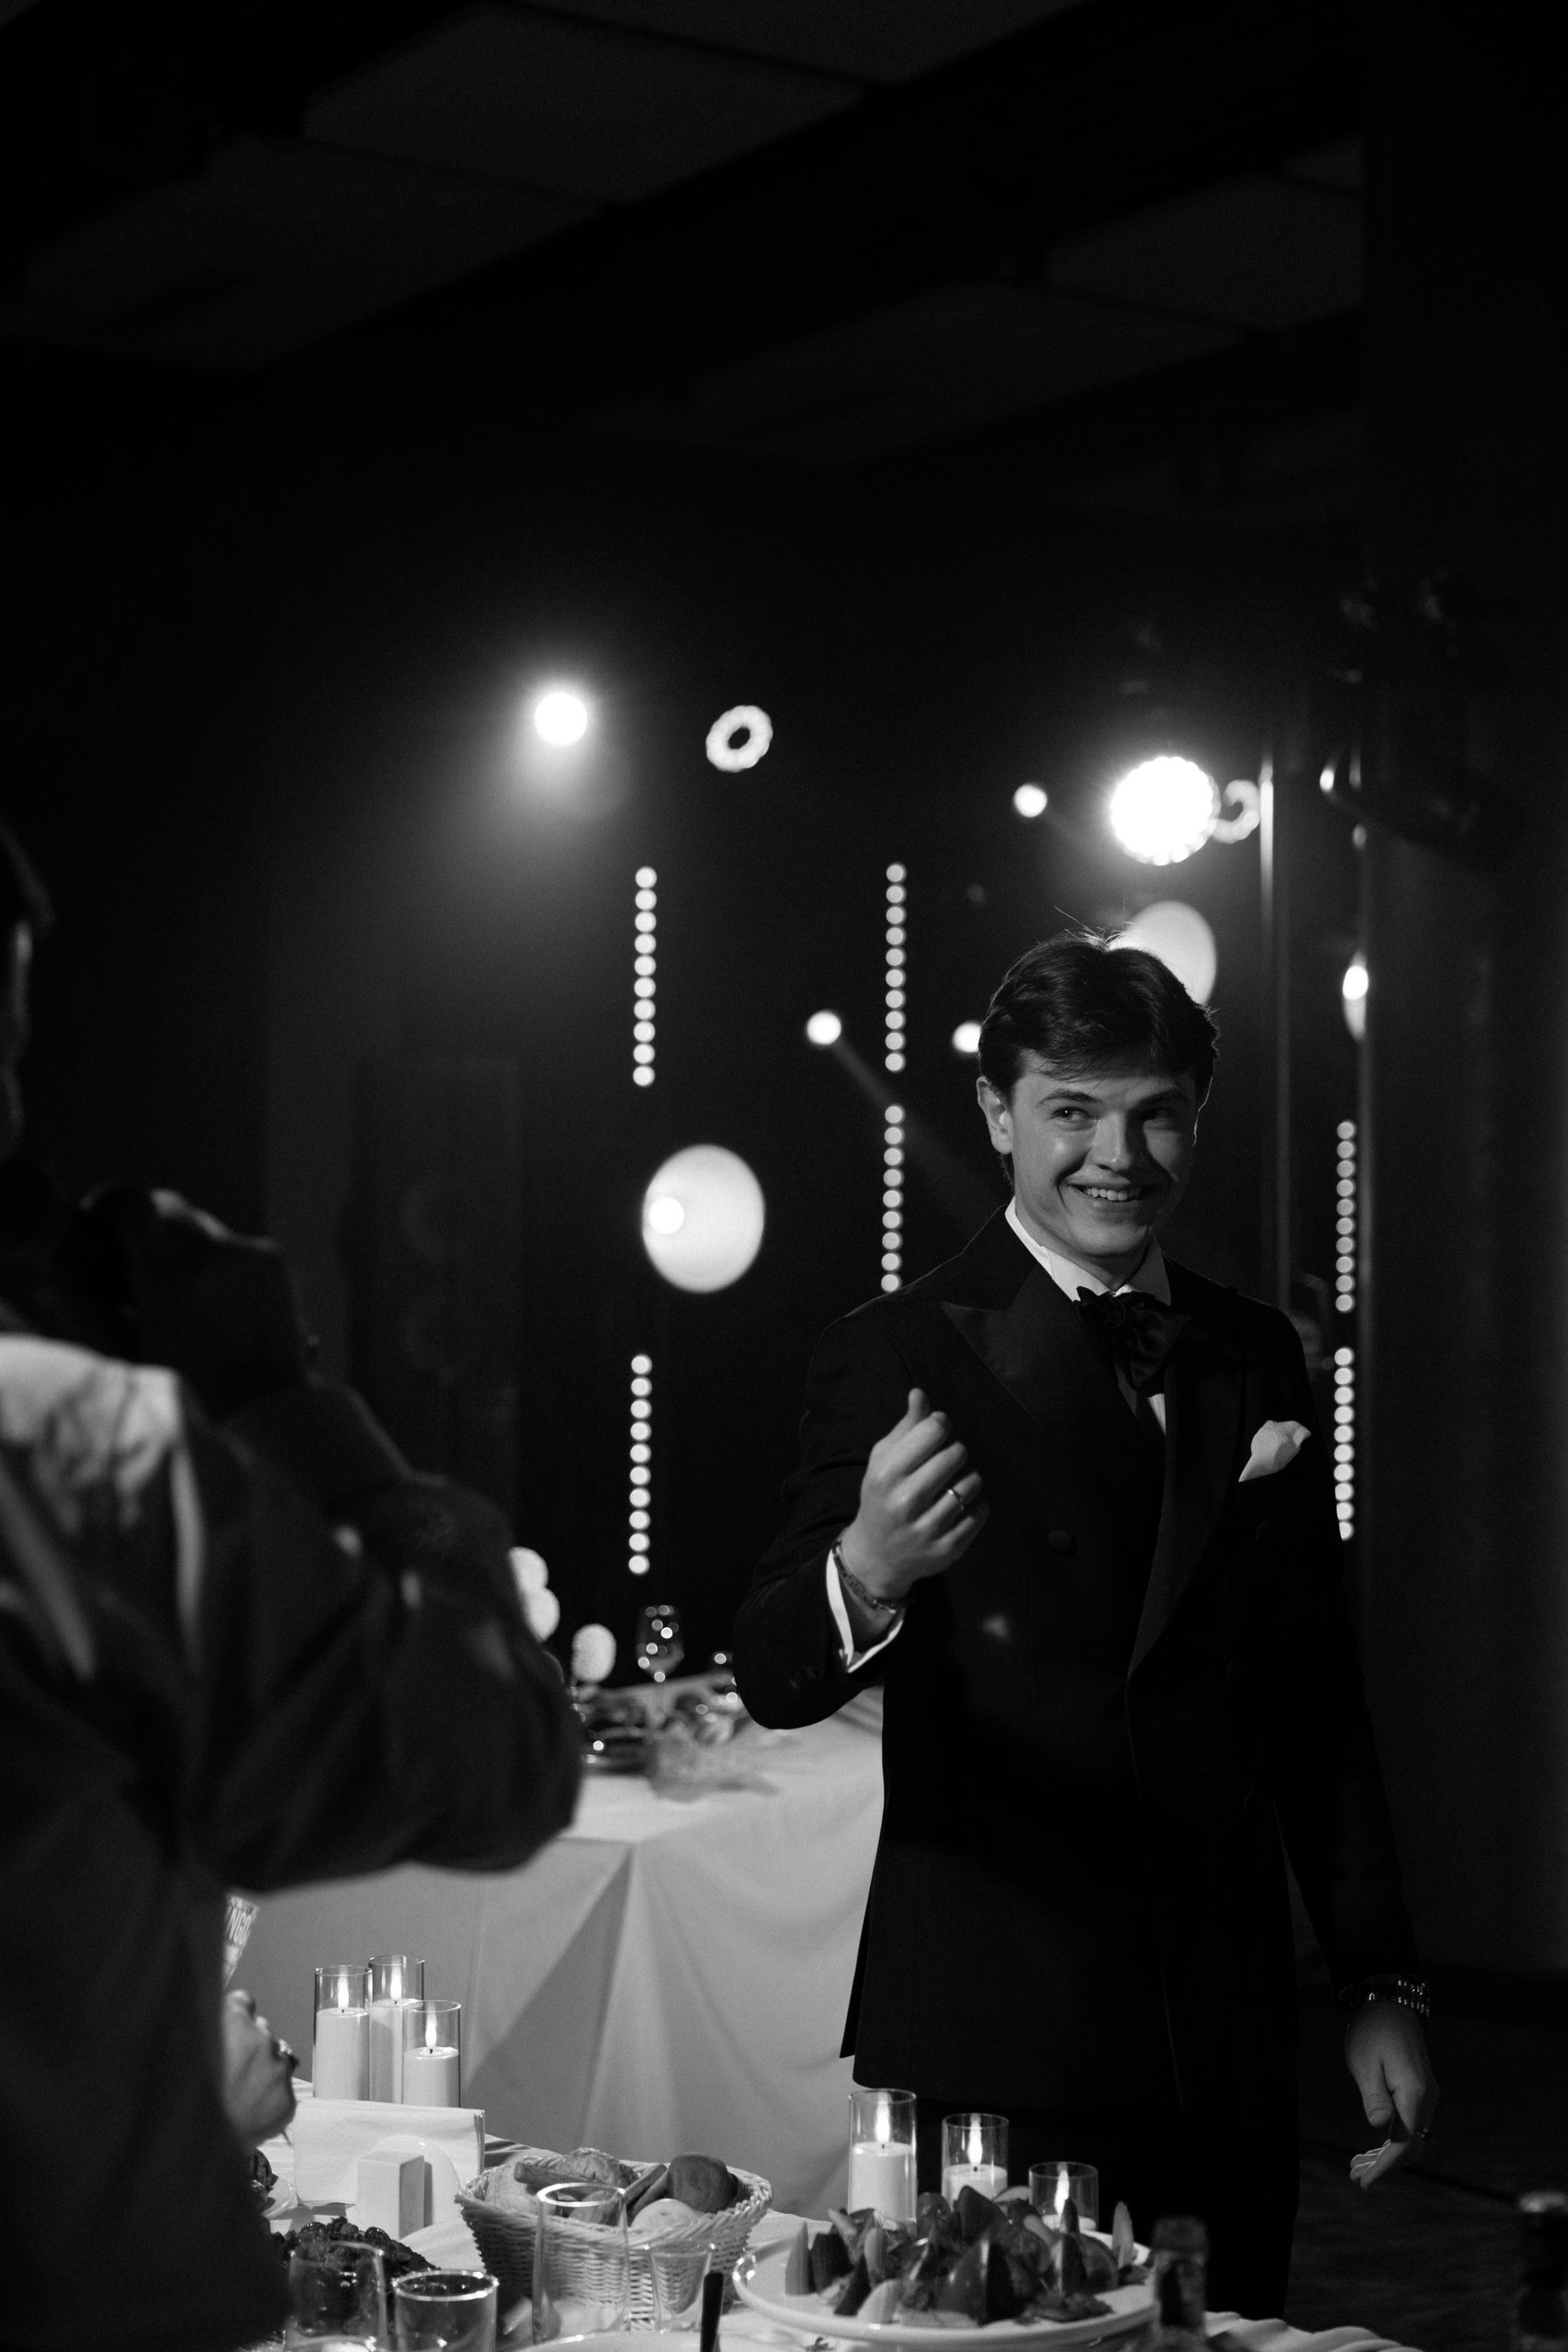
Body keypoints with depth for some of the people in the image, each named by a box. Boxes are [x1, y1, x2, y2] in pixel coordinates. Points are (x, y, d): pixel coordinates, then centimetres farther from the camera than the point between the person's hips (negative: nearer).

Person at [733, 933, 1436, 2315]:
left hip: (1227, 2034, 4)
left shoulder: (1257, 1360, 10)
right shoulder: (900, 1357, -5)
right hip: (992, 2040, -4)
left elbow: (1317, 1693, 15)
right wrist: (866, 1572, -37)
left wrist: (1381, 1982, 13)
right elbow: (774, 1680, -15)